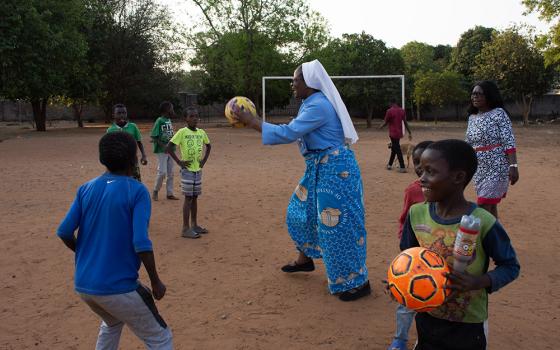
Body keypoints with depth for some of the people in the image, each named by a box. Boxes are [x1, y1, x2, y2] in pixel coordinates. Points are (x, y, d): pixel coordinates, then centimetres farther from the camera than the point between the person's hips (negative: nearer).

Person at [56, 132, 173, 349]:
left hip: (83, 285, 7)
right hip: (118, 288, -6)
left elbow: (64, 232, 1)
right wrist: (156, 282, -8)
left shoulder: (86, 189, 4)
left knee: (112, 323, 35)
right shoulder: (137, 191, -12)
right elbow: (141, 243, -19)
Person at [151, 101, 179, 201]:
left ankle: (170, 193, 18)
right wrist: (164, 146, -22)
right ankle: (155, 191, 12)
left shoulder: (169, 120, 9)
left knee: (171, 172, 10)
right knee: (162, 172, -7)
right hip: (161, 150, -7)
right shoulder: (159, 121, -13)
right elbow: (154, 137, -15)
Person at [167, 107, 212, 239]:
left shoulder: (201, 132, 5)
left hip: (198, 170, 6)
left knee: (195, 197, 12)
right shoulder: (182, 132, -11)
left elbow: (208, 146, 22)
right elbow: (169, 147, -15)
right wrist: (179, 162, -14)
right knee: (188, 198, -5)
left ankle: (194, 225, 23)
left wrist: (204, 160, 10)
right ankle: (186, 228, 0)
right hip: (187, 170, -6)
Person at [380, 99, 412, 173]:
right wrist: (409, 133, 10)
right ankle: (390, 164, 30)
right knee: (394, 148, 20)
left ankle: (402, 167, -8)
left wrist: (380, 127, 13)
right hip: (399, 133, 6)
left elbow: (386, 122, -7)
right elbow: (405, 122, 6)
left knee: (398, 150, -6)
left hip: (393, 133, -6)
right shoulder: (402, 111, 6)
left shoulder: (389, 111, -12)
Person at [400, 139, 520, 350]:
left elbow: (510, 266, -9)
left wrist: (479, 282, -26)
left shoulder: (483, 223, -22)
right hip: (426, 317, 4)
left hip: (469, 325, -3)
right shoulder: (417, 214, -10)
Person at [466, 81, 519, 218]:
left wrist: (513, 166, -22)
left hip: (497, 167, -7)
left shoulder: (498, 113, -9)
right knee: (490, 206, 12)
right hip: (479, 169, 7)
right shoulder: (472, 117, 11)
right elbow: (468, 144, 16)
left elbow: (509, 142, -15)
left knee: (483, 207, -10)